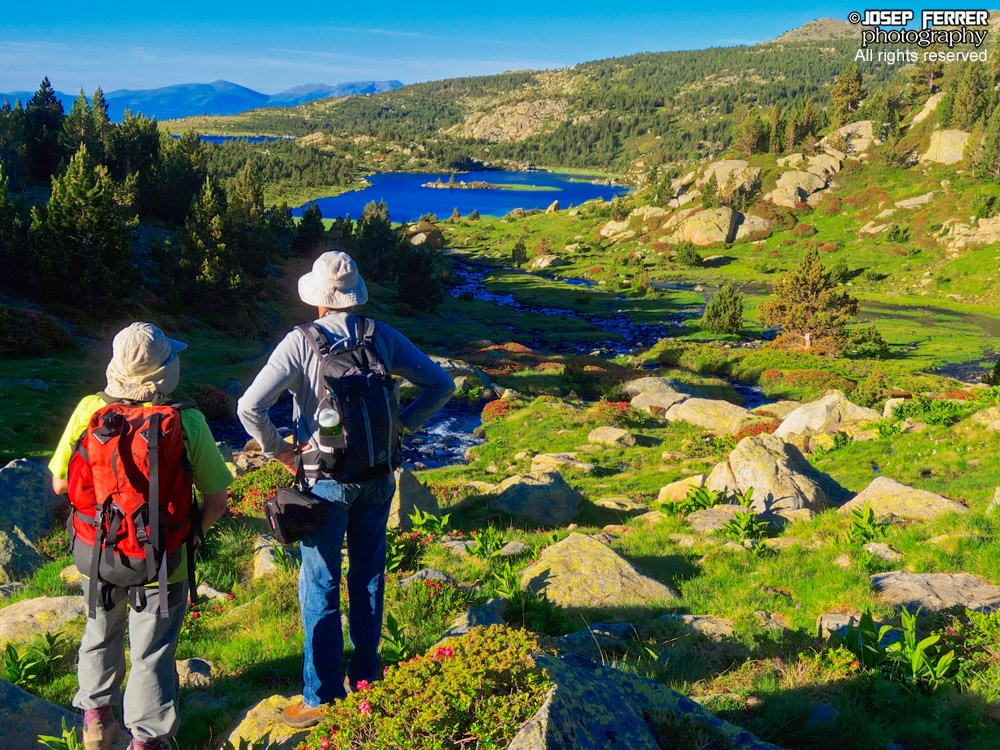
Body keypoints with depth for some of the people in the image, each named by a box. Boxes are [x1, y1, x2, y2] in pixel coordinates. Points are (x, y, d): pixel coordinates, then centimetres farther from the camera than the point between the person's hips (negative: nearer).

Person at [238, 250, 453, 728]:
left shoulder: (302, 342, -13)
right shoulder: (383, 337, -2)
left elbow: (249, 407, -19)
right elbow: (440, 385, 2)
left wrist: (276, 448, -5)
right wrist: (401, 426, 5)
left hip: (327, 478, -4)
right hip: (378, 474, 4)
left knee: (320, 586, 6)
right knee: (368, 573, 18)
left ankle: (323, 695, 14)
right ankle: (366, 674, 31)